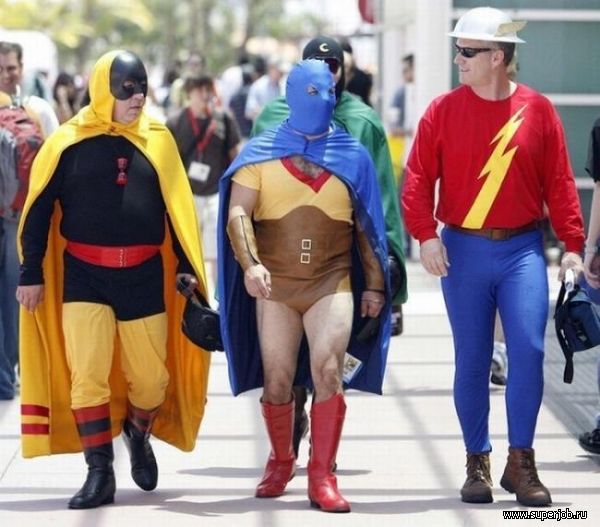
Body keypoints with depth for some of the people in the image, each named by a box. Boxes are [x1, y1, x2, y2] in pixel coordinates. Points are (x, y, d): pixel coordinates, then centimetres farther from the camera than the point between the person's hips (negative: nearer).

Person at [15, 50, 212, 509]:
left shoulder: (158, 139, 4)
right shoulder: (69, 142, -3)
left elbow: (177, 207, 10)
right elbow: (39, 209, 2)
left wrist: (186, 266, 7)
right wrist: (31, 273, 0)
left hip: (144, 276, 2)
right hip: (83, 276, -2)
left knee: (151, 377, 7)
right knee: (87, 376, -7)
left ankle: (139, 435, 38)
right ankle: (100, 475, 2)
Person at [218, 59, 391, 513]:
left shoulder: (353, 156, 8)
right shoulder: (261, 152, 3)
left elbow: (366, 227, 12)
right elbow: (237, 213, -5)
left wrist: (375, 284, 11)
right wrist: (250, 264, -20)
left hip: (332, 282, 0)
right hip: (275, 284, 0)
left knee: (328, 372, -15)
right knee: (277, 382, 5)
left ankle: (323, 476, -10)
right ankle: (281, 462, 29)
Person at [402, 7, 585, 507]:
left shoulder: (537, 110, 1)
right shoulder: (444, 110, 1)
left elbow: (559, 183, 3)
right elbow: (418, 177, -1)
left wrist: (573, 245, -1)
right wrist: (425, 234, -15)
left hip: (522, 249, 0)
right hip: (463, 250, 1)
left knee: (528, 349, -11)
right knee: (472, 360, 5)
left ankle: (520, 462, 0)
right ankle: (478, 464, 16)